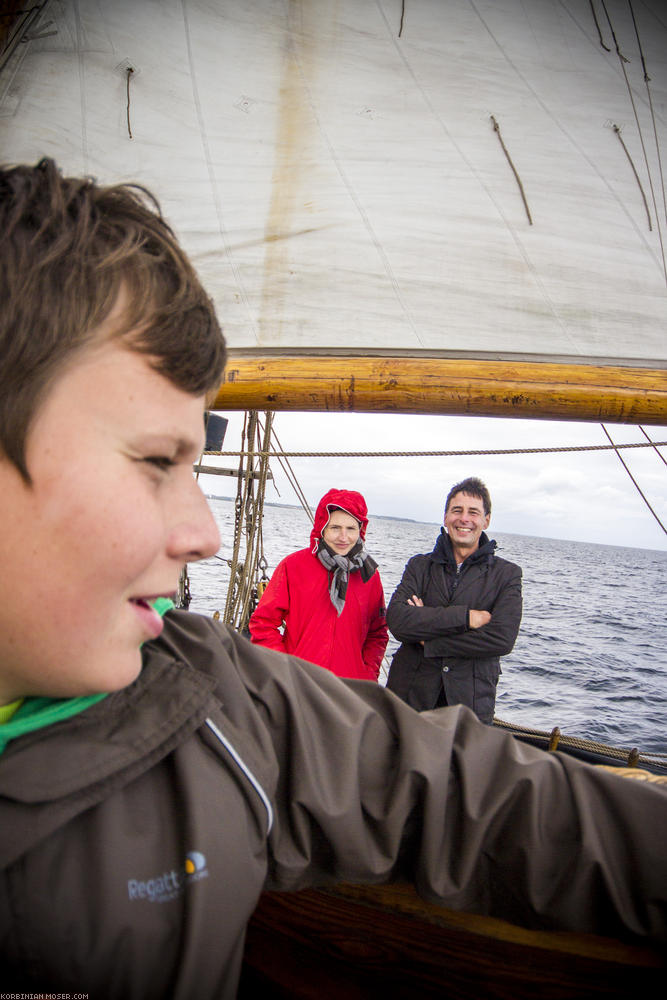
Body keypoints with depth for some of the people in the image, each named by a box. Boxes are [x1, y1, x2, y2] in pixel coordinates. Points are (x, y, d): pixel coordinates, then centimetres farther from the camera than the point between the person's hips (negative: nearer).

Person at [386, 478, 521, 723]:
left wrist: (427, 641, -10)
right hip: (410, 694, 1)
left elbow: (502, 639, -11)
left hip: (471, 701, -1)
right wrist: (465, 617, -16)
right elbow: (397, 620, -10)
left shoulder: (507, 574, 3)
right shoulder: (419, 566, 7)